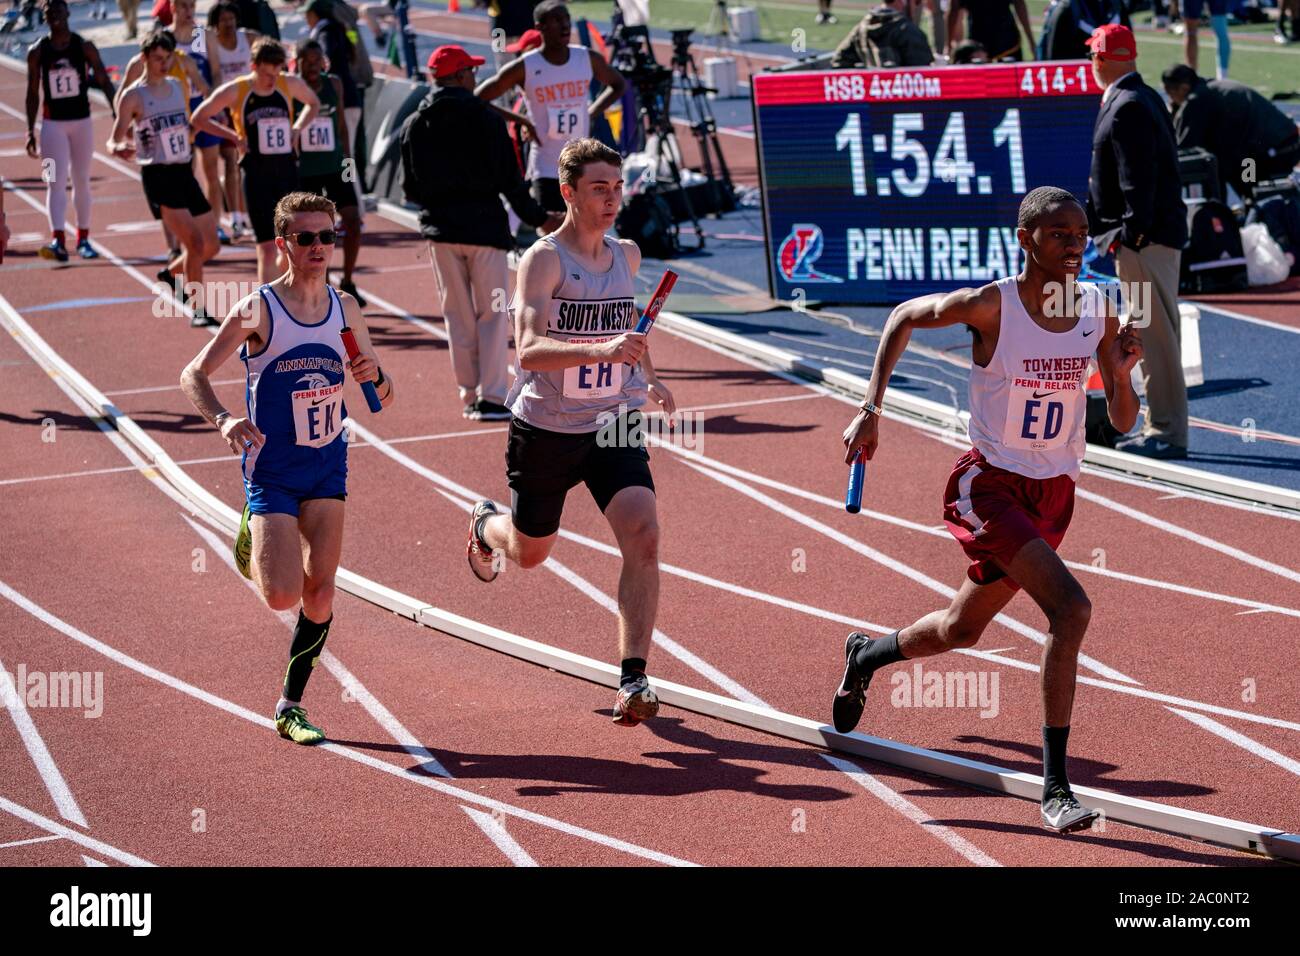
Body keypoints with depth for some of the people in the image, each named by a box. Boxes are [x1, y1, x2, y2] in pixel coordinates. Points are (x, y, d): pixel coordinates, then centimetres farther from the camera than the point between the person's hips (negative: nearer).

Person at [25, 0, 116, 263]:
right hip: (52, 123, -1)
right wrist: (30, 130, 0)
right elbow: (33, 93, 4)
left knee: (82, 181, 9)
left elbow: (104, 81, -3)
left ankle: (83, 239, 20)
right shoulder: (37, 51, 0)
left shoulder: (84, 47, -2)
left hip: (81, 121, 1)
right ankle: (58, 240, -23)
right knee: (56, 182, -12)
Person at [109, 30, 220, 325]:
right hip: (158, 176, -7)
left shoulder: (180, 86, 10)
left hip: (185, 173, 7)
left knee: (211, 245, 9)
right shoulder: (134, 96, -8)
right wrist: (119, 149, -30)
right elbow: (115, 140, -10)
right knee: (195, 242, -17)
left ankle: (173, 273, 35)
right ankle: (198, 309, -9)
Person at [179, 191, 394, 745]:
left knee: (320, 593, -2)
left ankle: (291, 708, 13)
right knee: (283, 596, -13)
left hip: (327, 466, 4)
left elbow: (384, 397, 9)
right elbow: (193, 375, -9)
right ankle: (251, 540, 22)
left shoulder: (346, 310, 1)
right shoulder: (257, 311, -13)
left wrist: (374, 376, -15)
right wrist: (223, 419, -27)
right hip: (271, 470, -4)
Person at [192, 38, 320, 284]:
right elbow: (198, 119, 3)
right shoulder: (234, 91, -7)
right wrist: (234, 137, -6)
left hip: (287, 171, 4)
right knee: (268, 248, -10)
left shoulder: (290, 84, 1)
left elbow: (314, 104, 22)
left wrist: (297, 129, 4)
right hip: (257, 174, -4)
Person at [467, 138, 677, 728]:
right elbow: (528, 350, -32)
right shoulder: (544, 259, -17)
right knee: (529, 552, 17)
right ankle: (484, 525, 56)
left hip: (613, 425, 3)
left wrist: (646, 376, 13)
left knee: (642, 537, -20)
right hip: (545, 430, -3)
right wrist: (600, 350, -47)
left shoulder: (627, 256, 3)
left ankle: (633, 679, -18)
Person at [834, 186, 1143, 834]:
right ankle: (1055, 786, -19)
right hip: (988, 485, -6)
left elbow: (1122, 423, 2)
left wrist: (1121, 373, -19)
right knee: (1070, 609, -25)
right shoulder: (990, 307, -16)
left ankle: (865, 656, 53)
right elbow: (904, 317, 2)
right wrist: (871, 409, -3)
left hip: (1053, 494, 6)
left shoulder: (1099, 312, -4)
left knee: (960, 630, 21)